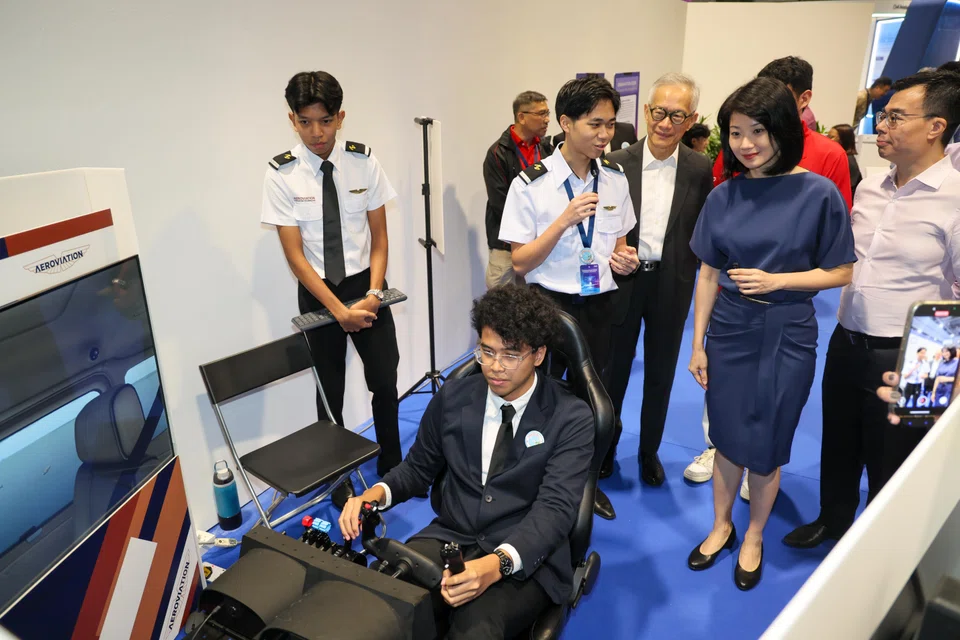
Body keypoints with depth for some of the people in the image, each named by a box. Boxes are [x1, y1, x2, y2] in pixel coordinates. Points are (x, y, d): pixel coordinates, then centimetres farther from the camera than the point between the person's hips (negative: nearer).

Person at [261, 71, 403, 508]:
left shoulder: (364, 162, -7)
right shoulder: (281, 174, -11)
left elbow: (379, 235, -2)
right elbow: (294, 254, -12)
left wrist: (373, 294, -13)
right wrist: (339, 310, -17)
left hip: (365, 283, 1)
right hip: (317, 292, -1)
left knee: (385, 383, 6)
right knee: (329, 393, 12)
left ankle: (391, 467, 31)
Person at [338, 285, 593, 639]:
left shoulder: (571, 418, -7)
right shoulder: (452, 397, 5)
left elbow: (555, 508, -16)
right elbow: (418, 466, 16)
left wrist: (497, 564, -34)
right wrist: (376, 493, -7)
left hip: (526, 561, -2)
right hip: (450, 540, 3)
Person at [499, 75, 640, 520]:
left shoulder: (615, 179, 1)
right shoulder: (530, 184, -13)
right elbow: (520, 263, -13)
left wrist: (625, 260, -10)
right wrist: (564, 220, -25)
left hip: (599, 304, 4)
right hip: (549, 305, -4)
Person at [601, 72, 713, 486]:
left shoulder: (699, 169, -4)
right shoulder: (617, 164, -6)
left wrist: (686, 273, -8)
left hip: (671, 285, 1)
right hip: (623, 281, 0)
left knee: (660, 374, 14)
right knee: (613, 370, 13)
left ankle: (649, 450, 34)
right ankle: (606, 447, 33)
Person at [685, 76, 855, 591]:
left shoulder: (818, 193, -10)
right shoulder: (724, 196, 0)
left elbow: (840, 273, -4)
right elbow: (709, 274, 3)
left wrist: (775, 281, -19)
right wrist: (697, 344, 3)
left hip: (786, 335, -2)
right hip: (729, 330, 3)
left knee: (765, 446, 10)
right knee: (727, 438, 13)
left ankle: (753, 539, 34)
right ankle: (721, 527, 36)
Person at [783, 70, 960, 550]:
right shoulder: (869, 187, 5)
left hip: (902, 357, -6)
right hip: (846, 342, 6)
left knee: (889, 465, 13)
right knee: (838, 446, 21)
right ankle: (832, 522, 44)